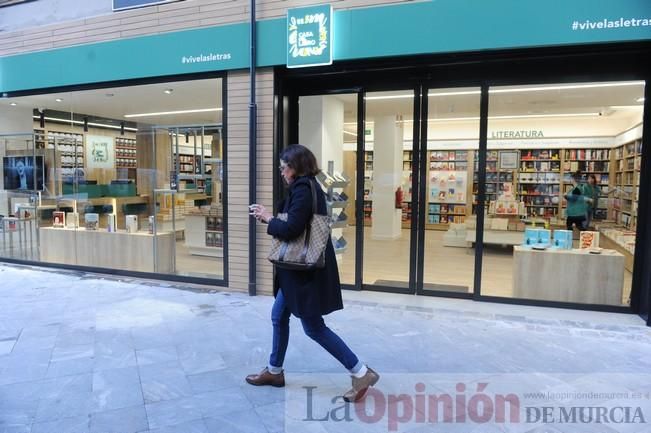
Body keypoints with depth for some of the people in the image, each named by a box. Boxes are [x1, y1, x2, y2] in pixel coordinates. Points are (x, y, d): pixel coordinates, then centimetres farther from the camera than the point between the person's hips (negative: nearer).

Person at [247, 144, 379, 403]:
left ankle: (361, 373, 8)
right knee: (279, 316, 19)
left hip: (306, 269, -10)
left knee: (313, 326, -1)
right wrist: (269, 217, 7)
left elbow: (291, 229, -24)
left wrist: (268, 218, -7)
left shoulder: (302, 190, -19)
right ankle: (275, 371, 35)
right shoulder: (309, 187, 12)